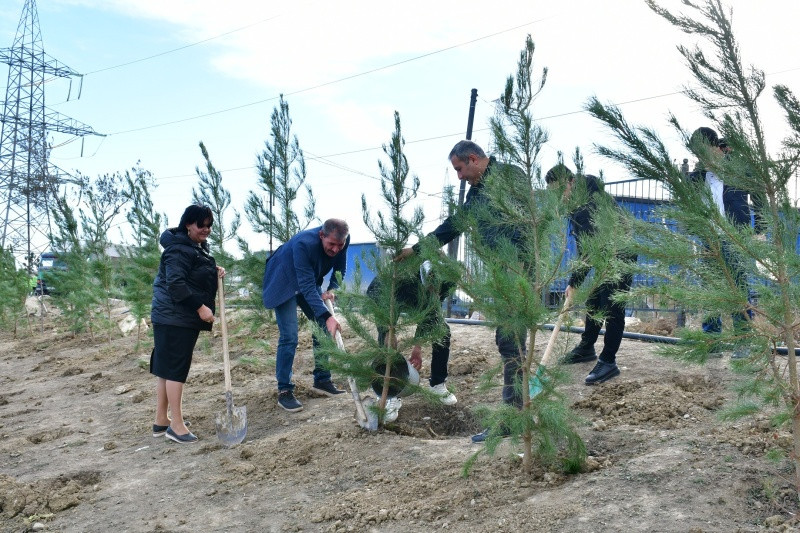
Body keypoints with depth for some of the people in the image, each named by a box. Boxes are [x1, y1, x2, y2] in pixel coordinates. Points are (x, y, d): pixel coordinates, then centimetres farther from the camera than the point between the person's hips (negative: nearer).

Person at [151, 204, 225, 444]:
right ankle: (176, 425, 0)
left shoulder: (198, 247, 15)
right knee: (175, 368, -6)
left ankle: (161, 421, 21)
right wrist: (200, 307, -26)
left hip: (186, 317, 10)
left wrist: (215, 271, 9)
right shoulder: (179, 249, -16)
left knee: (166, 368, 13)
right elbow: (175, 283, -25)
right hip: (174, 318, -10)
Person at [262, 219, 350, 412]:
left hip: (310, 281, 7)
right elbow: (307, 286, -40)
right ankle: (284, 391, -5)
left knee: (324, 330, 3)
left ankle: (322, 381, 16)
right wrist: (327, 316, -47)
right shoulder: (303, 244, -39)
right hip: (284, 283, -6)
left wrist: (332, 289, -19)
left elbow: (340, 269, -1)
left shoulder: (342, 241, -20)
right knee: (289, 337, -13)